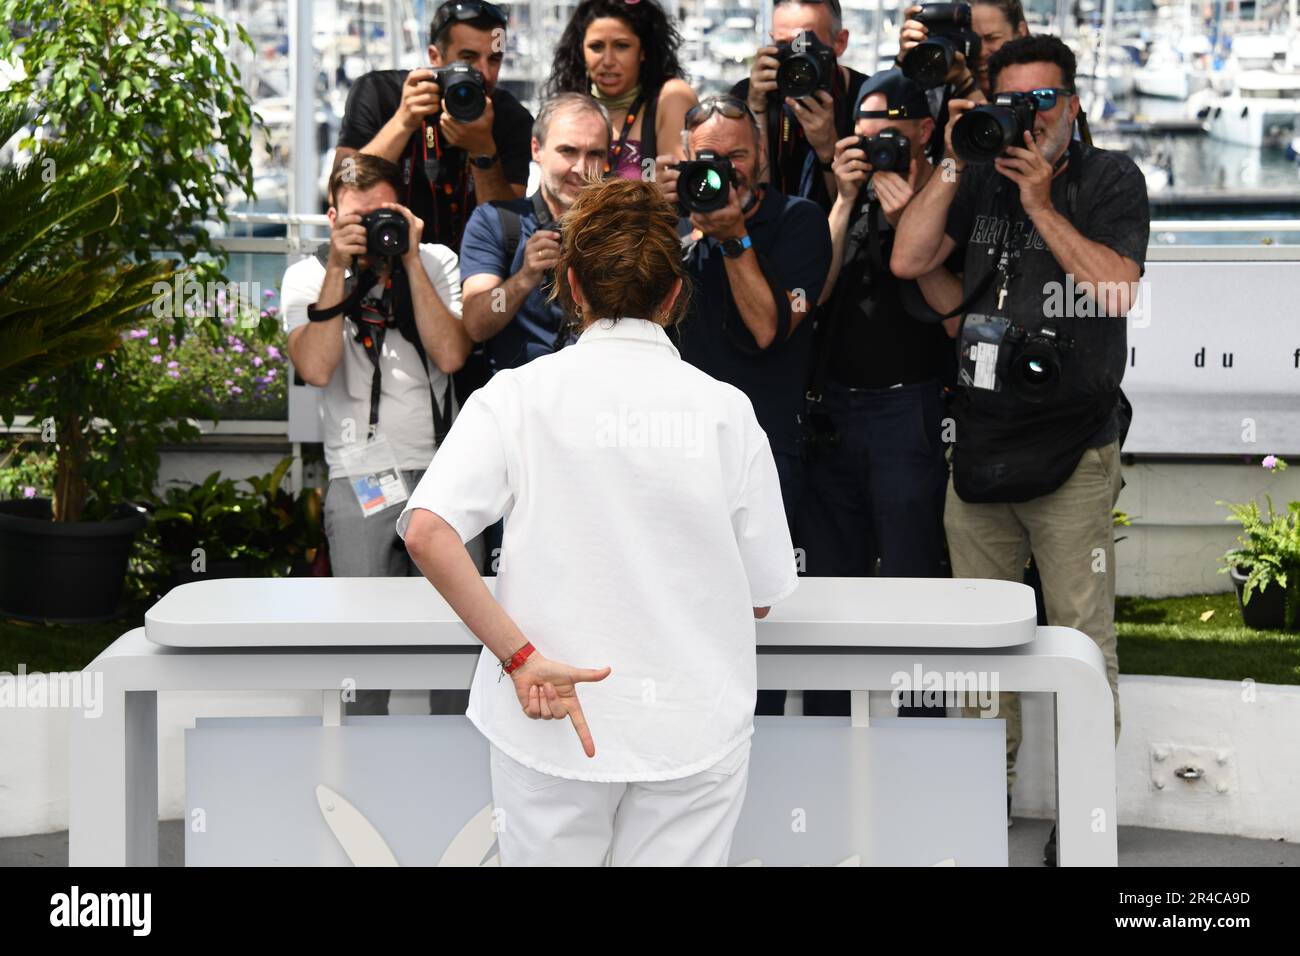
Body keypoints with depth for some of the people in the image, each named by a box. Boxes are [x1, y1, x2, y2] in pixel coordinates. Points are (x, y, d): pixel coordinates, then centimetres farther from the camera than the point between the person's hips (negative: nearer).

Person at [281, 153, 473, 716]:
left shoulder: (437, 264, 7)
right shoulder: (307, 277, 4)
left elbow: (450, 354, -9)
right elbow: (316, 369, -14)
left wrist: (410, 260, -11)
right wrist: (338, 268, -15)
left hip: (441, 469, 1)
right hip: (360, 481, -1)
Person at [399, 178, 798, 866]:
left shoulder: (517, 396, -4)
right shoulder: (725, 410, -1)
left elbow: (427, 532, -18)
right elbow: (761, 597, 4)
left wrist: (520, 655, -16)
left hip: (555, 730, -1)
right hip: (695, 728, 1)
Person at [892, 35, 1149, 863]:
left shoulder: (1111, 180, 2)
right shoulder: (983, 181, 13)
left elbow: (1117, 290, -12)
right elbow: (908, 261, 3)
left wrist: (1041, 203, -13)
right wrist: (955, 167, -2)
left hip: (1073, 453, -5)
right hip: (982, 444, 5)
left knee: (1083, 635, -7)